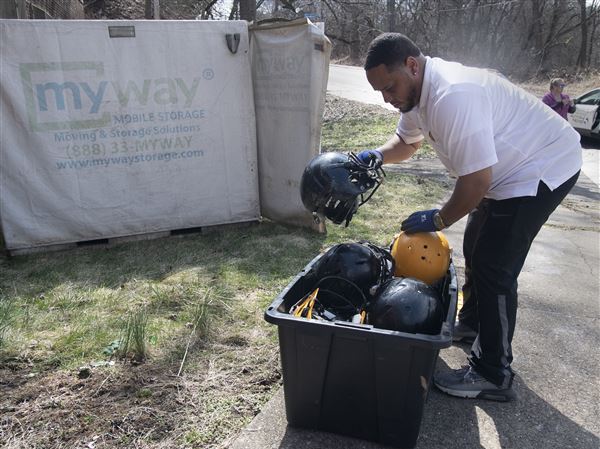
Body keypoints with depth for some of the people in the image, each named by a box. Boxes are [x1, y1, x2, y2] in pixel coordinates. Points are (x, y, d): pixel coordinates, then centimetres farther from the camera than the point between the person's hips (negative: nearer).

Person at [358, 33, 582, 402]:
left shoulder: (452, 97, -33)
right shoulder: (418, 90, -1)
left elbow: (476, 180, -31)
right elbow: (407, 141, 16)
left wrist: (438, 220, -17)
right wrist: (377, 156, -5)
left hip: (544, 168, -10)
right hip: (512, 168, 10)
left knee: (493, 267, -11)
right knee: (476, 247, 19)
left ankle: (493, 376, 1)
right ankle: (472, 322, 40)